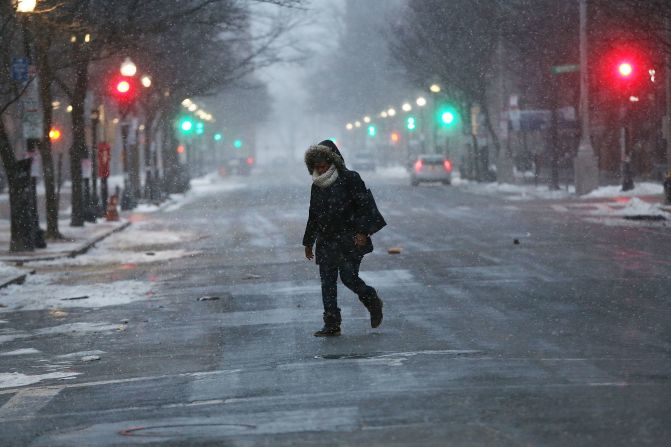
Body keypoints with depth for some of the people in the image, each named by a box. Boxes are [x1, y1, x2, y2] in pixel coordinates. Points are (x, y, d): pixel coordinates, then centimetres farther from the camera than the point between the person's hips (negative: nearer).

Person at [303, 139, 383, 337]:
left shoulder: (349, 179, -5)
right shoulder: (317, 186, 14)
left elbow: (363, 207, -8)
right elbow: (313, 215, 21)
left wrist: (362, 232, -18)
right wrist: (308, 242, 21)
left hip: (349, 239, -6)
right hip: (326, 242, 6)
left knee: (348, 276, -12)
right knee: (327, 281, 0)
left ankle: (373, 302, 16)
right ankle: (332, 324, 4)